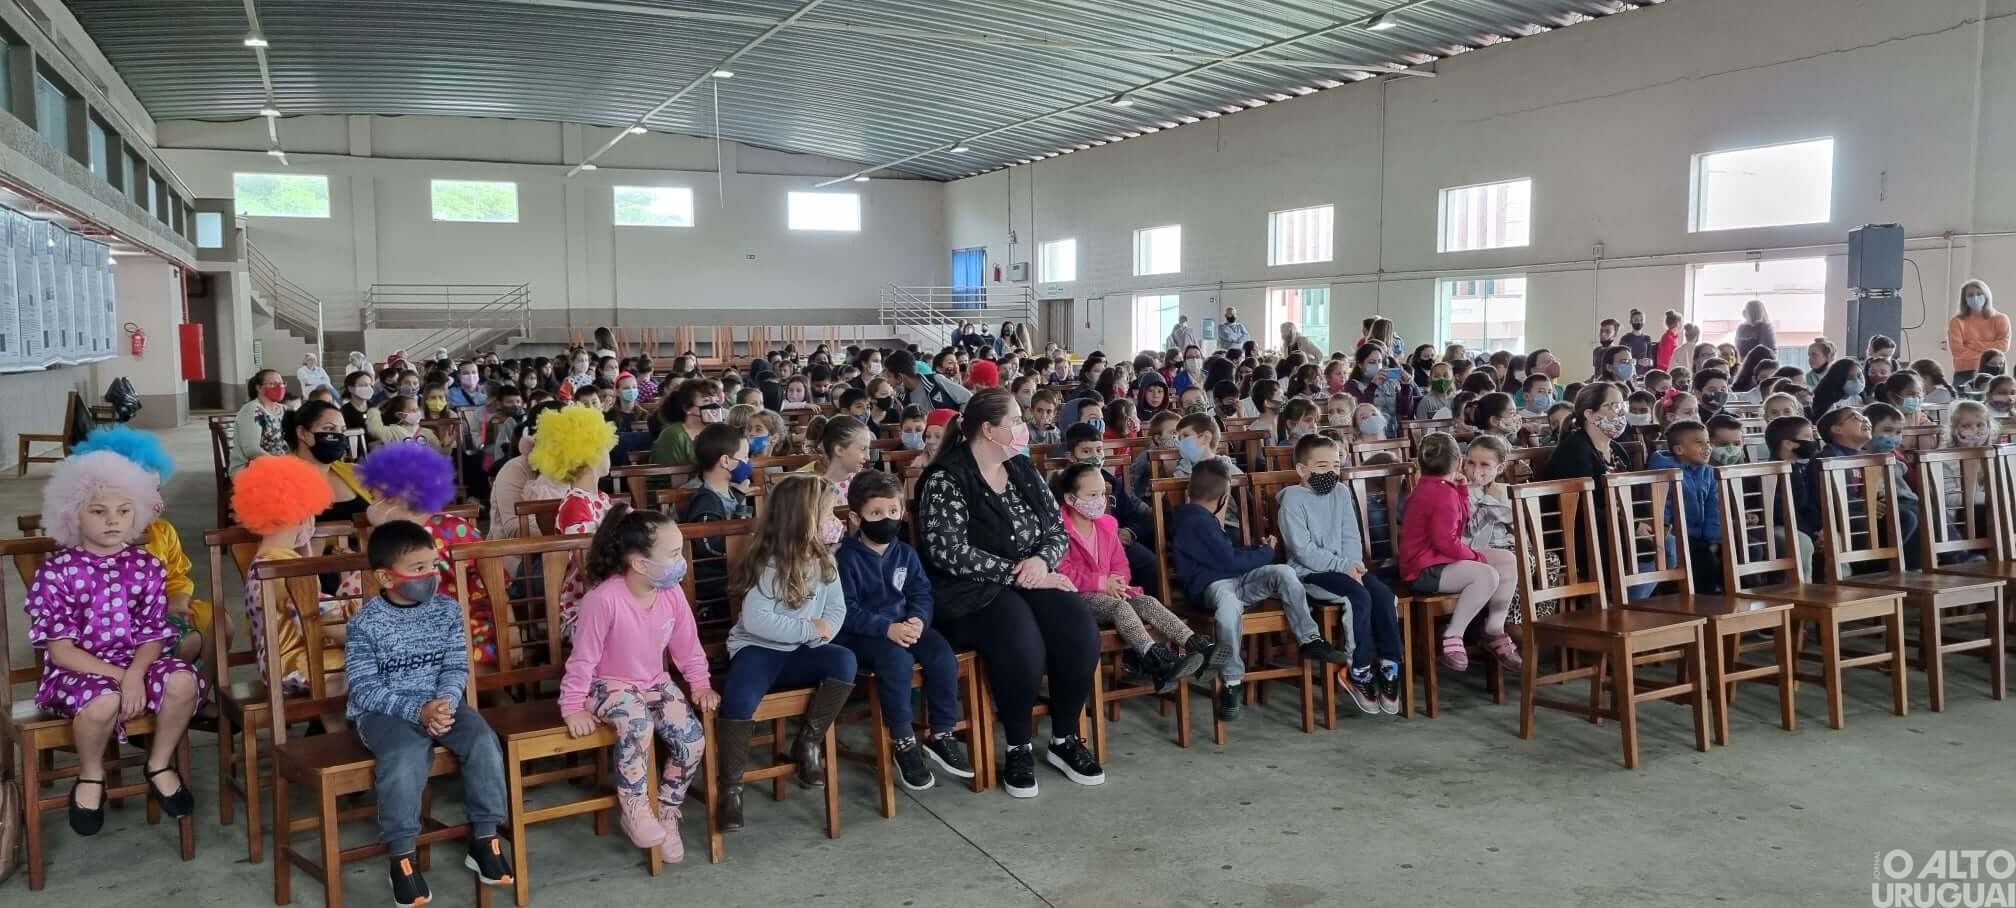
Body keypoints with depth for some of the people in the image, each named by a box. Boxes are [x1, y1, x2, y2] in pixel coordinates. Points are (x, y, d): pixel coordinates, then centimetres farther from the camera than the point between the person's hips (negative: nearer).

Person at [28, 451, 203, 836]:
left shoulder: (147, 566, 2)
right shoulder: (55, 572, -8)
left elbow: (154, 635, 0)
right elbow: (60, 650, -11)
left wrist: (135, 674, -21)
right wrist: (117, 676, -22)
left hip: (135, 663, 3)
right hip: (77, 671, -3)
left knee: (183, 681, -28)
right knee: (103, 699, -37)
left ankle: (159, 766, -1)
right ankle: (91, 777, -3)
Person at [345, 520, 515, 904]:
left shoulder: (447, 609, 1)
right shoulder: (366, 623, -10)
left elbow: (456, 667, 1)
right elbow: (365, 689, -13)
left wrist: (444, 703, -20)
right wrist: (417, 711, -25)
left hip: (440, 703, 4)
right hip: (383, 712, -4)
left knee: (483, 740, -22)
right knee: (406, 756, -33)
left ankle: (484, 838, -7)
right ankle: (402, 855, -16)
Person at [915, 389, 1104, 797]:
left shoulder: (1023, 469, 12)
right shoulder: (945, 479, -9)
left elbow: (1059, 531, 12)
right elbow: (950, 553, -18)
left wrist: (1042, 561, -11)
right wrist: (1017, 574, -17)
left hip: (1032, 580, 6)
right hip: (972, 591, -6)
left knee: (1081, 631, -23)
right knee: (1023, 646, -34)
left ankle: (1064, 740, -4)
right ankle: (1019, 748, -10)